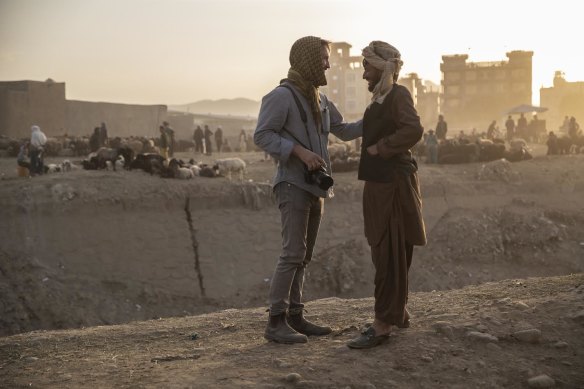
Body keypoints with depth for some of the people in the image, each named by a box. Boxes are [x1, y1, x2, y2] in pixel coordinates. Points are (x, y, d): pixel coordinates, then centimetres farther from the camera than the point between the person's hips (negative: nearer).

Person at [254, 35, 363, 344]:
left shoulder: (320, 100, 16)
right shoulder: (282, 96, -10)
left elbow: (344, 130, 24)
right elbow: (262, 135, -16)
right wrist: (301, 151, -22)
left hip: (315, 186, 9)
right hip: (293, 185, -9)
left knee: (303, 256, 10)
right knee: (293, 254, -13)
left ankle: (295, 316, 15)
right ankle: (276, 322, -9)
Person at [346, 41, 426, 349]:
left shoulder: (399, 95, -12)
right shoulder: (381, 99, 14)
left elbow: (413, 130, -27)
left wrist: (379, 148, -20)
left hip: (393, 185, -9)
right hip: (379, 184, 9)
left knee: (389, 255, -6)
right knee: (385, 253, 16)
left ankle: (382, 325, -3)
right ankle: (398, 312, 27)